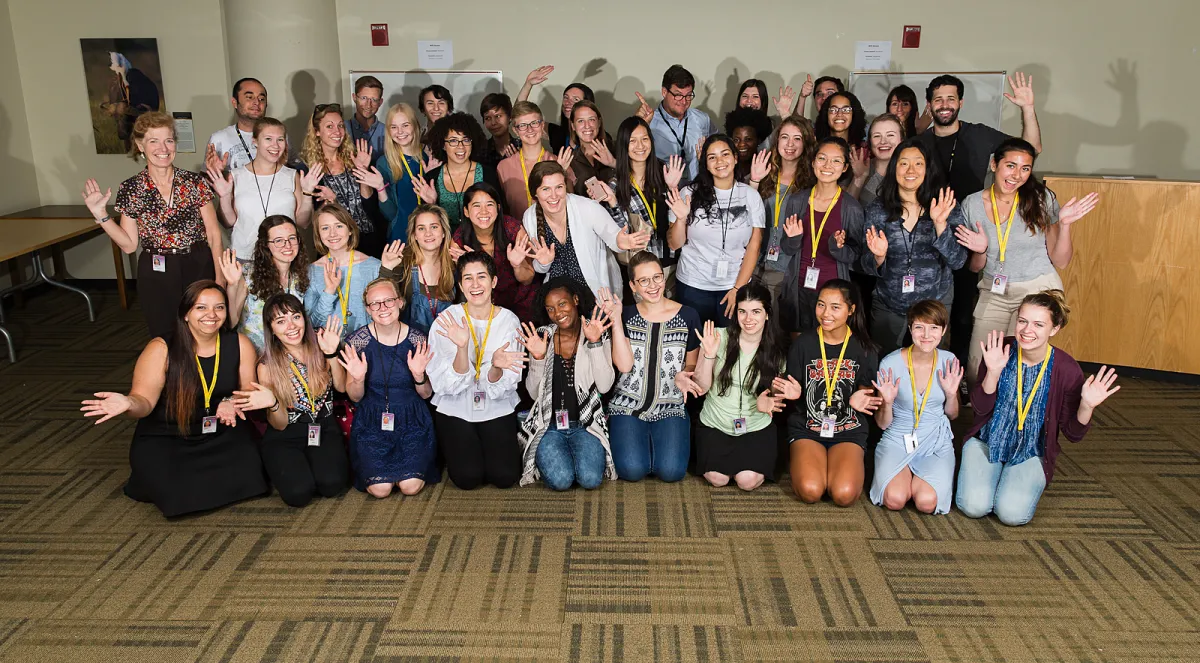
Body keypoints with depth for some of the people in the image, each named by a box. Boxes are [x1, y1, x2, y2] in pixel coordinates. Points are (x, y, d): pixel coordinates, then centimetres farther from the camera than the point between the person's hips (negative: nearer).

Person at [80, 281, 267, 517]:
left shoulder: (239, 344, -8)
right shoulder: (161, 349, -14)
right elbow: (144, 400, -15)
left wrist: (232, 403, -23)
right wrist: (128, 403, -40)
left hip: (220, 435, 3)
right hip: (164, 438, -2)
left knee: (245, 474, -23)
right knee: (175, 493, -25)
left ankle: (191, 475, 9)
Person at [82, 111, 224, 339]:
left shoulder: (195, 183, -2)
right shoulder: (130, 190, -1)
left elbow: (214, 234, 0)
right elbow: (129, 244, 3)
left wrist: (220, 277, -5)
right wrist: (101, 215, -8)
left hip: (199, 268, 0)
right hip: (156, 275, 1)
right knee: (165, 340, 9)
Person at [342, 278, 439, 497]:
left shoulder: (417, 340, -6)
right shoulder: (357, 341, -6)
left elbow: (426, 394, 2)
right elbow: (355, 397, 0)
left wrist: (419, 376, -19)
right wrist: (358, 379, -22)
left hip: (412, 421, 0)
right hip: (372, 421, 0)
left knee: (411, 485, -17)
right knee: (380, 489, -16)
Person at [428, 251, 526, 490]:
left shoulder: (509, 321, -9)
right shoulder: (448, 320, -12)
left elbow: (500, 388, -12)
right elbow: (450, 385, -17)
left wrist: (496, 367, -35)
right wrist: (461, 347, -35)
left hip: (498, 409, 1)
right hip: (454, 409, -1)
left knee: (505, 476, -14)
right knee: (468, 478, -15)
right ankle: (453, 449, 17)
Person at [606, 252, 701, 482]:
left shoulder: (687, 316, 1)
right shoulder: (626, 315, 1)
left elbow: (692, 364, 11)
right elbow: (624, 365, -11)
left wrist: (684, 375, -12)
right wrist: (616, 321, -17)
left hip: (670, 408, 0)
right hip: (627, 405, 0)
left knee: (672, 470, -20)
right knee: (632, 470, -21)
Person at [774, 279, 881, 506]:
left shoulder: (863, 348, -3)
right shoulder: (803, 344, -4)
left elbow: (866, 394, 4)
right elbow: (793, 390, 3)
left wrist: (859, 401, -20)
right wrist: (793, 393, -21)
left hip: (849, 430, 0)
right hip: (806, 428, 0)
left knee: (845, 494, -25)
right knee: (810, 491, -25)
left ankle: (854, 465, 9)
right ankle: (799, 460, 9)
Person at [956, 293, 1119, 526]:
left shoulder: (1067, 369, -14)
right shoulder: (998, 351, -12)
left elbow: (1073, 433, -6)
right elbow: (980, 408, -11)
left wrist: (1087, 406, -26)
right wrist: (993, 372, -27)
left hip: (1032, 452, 0)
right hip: (987, 441, 1)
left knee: (1012, 513, -22)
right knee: (973, 506, -20)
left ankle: (1026, 482, 13)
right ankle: (991, 474, 14)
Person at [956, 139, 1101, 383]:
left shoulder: (1041, 199, -7)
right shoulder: (972, 204, -3)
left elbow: (1060, 262, -3)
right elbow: (975, 267, 7)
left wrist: (1064, 225, -18)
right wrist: (980, 252, -15)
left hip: (1038, 289, -2)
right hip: (993, 292, 2)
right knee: (975, 372, -3)